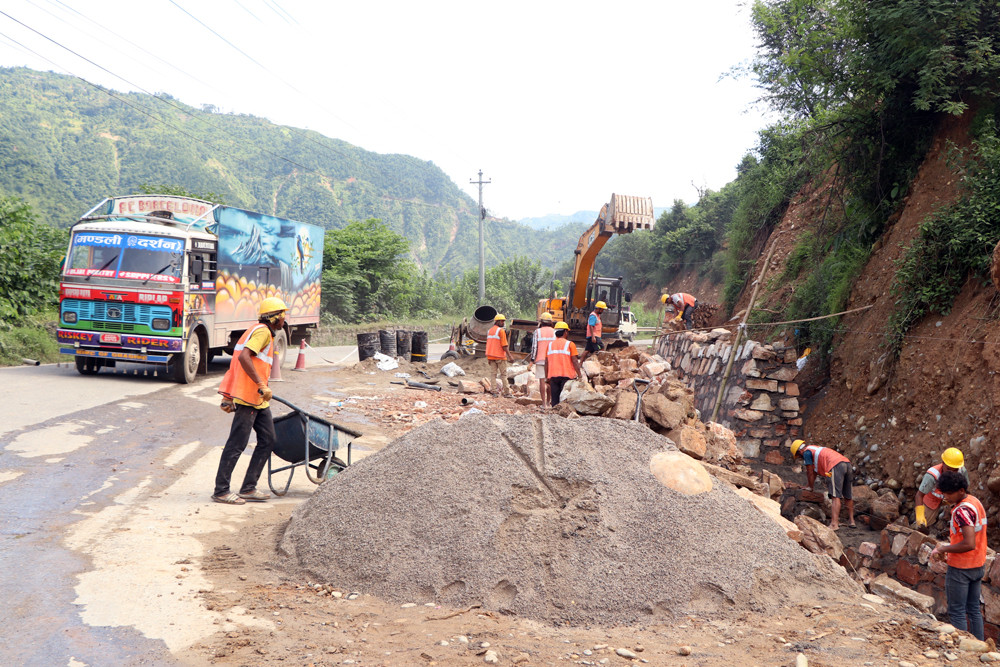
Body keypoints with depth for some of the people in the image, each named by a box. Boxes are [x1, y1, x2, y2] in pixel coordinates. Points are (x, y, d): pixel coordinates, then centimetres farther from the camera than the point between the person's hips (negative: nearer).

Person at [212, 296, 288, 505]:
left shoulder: (263, 332, 21)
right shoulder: (262, 332, -10)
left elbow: (238, 359, 22)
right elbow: (243, 357, -25)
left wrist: (230, 397, 21)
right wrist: (262, 385, -26)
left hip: (258, 400, 10)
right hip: (248, 397, -10)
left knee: (267, 440, 9)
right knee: (237, 444, -5)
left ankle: (249, 488, 13)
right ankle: (221, 491, 3)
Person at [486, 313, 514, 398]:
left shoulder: (490, 330, 13)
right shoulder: (501, 330, -11)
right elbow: (504, 345, -16)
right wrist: (510, 356, -13)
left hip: (491, 356, 6)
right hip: (500, 356, -6)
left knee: (493, 374, 6)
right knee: (503, 375, 0)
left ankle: (493, 391, 2)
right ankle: (507, 393, 2)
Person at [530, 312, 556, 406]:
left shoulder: (537, 332, 0)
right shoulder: (554, 332, 5)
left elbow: (534, 346, -3)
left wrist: (533, 359, 3)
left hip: (540, 359, -2)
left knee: (542, 381, -1)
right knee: (550, 381, 11)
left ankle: (544, 403, -3)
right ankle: (548, 402, 14)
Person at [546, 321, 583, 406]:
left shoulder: (550, 345, 10)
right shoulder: (570, 344, -3)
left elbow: (546, 362, 9)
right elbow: (574, 361, -7)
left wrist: (546, 377, 16)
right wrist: (580, 375, -3)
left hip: (553, 376, 4)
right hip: (566, 376, -4)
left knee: (555, 400, 5)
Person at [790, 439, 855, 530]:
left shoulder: (806, 452, 5)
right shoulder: (815, 448, 32)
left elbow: (810, 473, 8)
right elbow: (814, 472, 39)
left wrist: (810, 487, 21)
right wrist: (810, 485, 44)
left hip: (836, 465, -9)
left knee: (836, 496, -14)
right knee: (848, 497, 17)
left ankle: (835, 524, -21)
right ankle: (852, 521, 25)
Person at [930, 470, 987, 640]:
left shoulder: (962, 511, -24)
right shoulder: (975, 502, 6)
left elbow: (969, 544, -29)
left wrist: (943, 549, -18)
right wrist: (946, 546, 11)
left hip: (961, 568, -9)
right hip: (978, 566, 9)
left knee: (957, 612, 0)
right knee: (974, 609, 17)